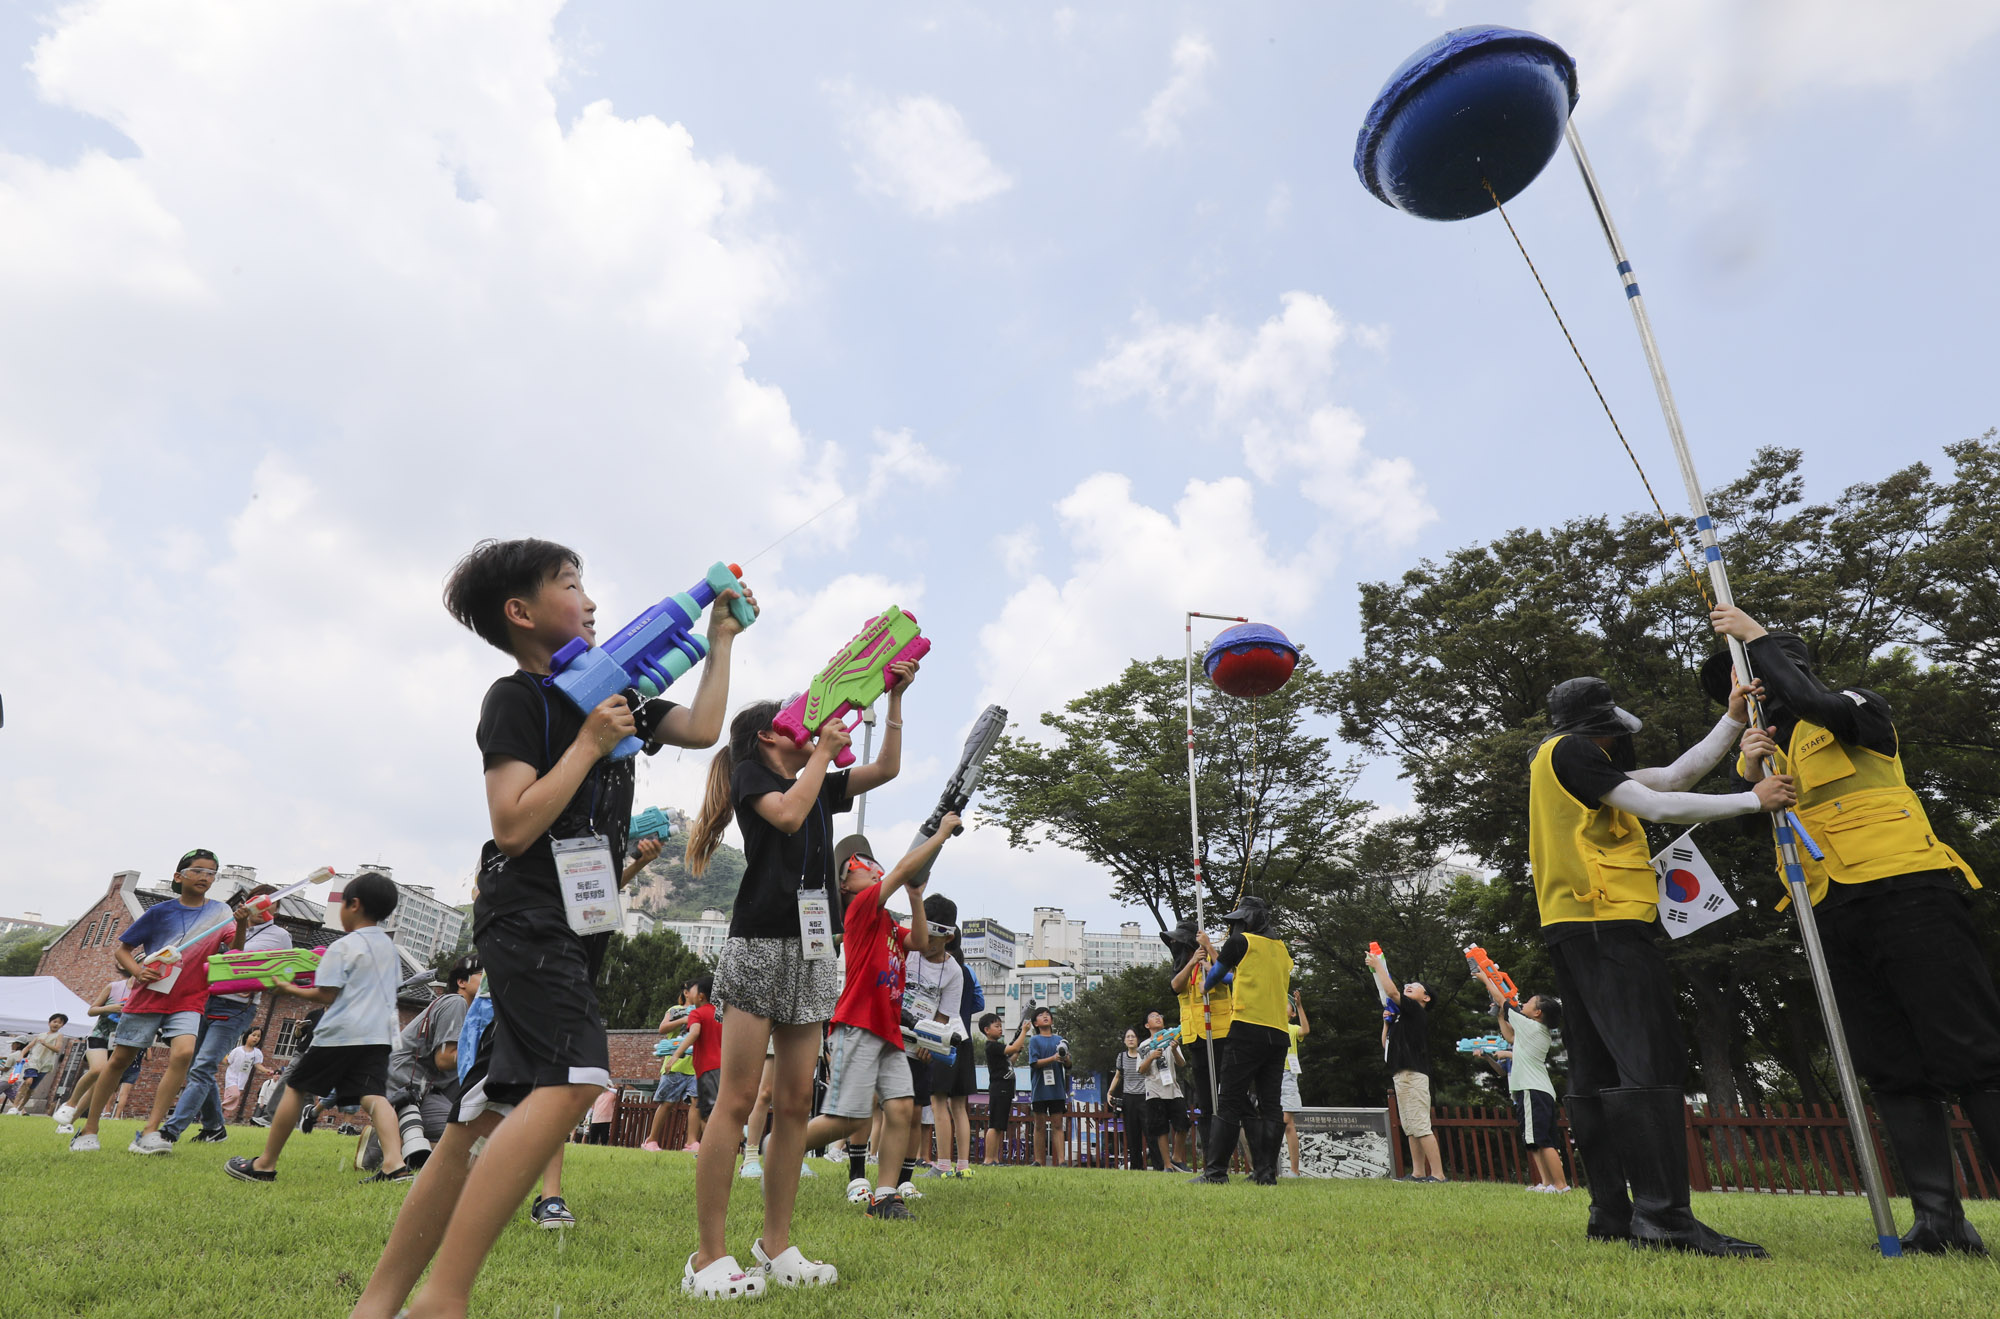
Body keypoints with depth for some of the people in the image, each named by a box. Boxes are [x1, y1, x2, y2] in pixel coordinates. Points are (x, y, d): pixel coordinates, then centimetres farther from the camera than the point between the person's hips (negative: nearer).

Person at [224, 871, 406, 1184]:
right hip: (379, 1034, 5)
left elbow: (326, 996, -7)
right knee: (373, 1096, -5)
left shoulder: (342, 947, -6)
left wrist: (292, 990, 8)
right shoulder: (389, 947, 16)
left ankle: (265, 1164, 24)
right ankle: (395, 1163, -24)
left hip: (339, 1033, -5)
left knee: (296, 1088, 14)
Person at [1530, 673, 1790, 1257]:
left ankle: (1612, 1215, 8)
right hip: (1604, 921, -10)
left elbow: (1675, 777, 24)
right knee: (1650, 1063, -14)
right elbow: (1656, 806, -9)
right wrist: (1754, 800, 0)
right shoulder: (1568, 751, -3)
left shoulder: (1561, 762, 26)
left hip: (1572, 931, 10)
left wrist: (1732, 721, 21)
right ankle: (1664, 1215, -18)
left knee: (1597, 1072, 6)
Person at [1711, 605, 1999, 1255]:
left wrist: (1759, 636, -9)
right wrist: (1749, 771, -8)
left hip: (1906, 891, -6)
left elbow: (1815, 703, -19)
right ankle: (1940, 1219, 4)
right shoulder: (1767, 745, 23)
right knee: (1894, 1073, 2)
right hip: (1837, 917, 6)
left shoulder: (1856, 709, 6)